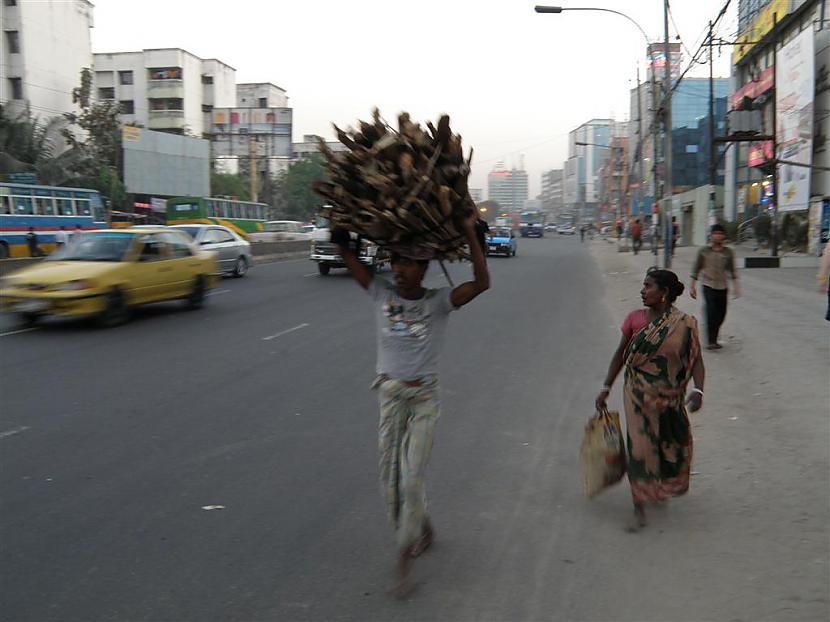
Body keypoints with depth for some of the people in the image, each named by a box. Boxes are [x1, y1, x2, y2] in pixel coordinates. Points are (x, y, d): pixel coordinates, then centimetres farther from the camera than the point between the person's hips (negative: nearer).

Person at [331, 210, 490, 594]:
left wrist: (471, 235, -24)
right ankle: (420, 530, 37)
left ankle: (404, 559, 6)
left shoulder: (438, 302, -9)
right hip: (389, 395, 4)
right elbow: (347, 255, -2)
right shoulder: (381, 295, -2)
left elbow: (482, 283, -23)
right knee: (390, 480, 10)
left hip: (425, 398, -3)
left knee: (412, 479, -7)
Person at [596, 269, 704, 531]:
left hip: (670, 399, 0)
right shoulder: (635, 319, -5)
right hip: (638, 395, 0)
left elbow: (696, 361, -9)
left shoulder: (684, 325, -9)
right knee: (639, 448, -5)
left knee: (672, 446, 15)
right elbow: (620, 355, 4)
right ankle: (639, 510, 4)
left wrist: (698, 390, -26)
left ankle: (663, 488, 46)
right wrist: (606, 388, 5)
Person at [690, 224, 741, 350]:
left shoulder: (728, 252, 6)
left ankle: (713, 340, 20)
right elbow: (696, 269, 5)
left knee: (721, 315, 6)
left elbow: (732, 270, 12)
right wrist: (692, 286, 3)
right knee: (711, 313, -14)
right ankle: (710, 341, -9)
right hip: (709, 286, -3)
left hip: (723, 287, 3)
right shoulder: (704, 251, 0)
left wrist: (736, 286, 7)